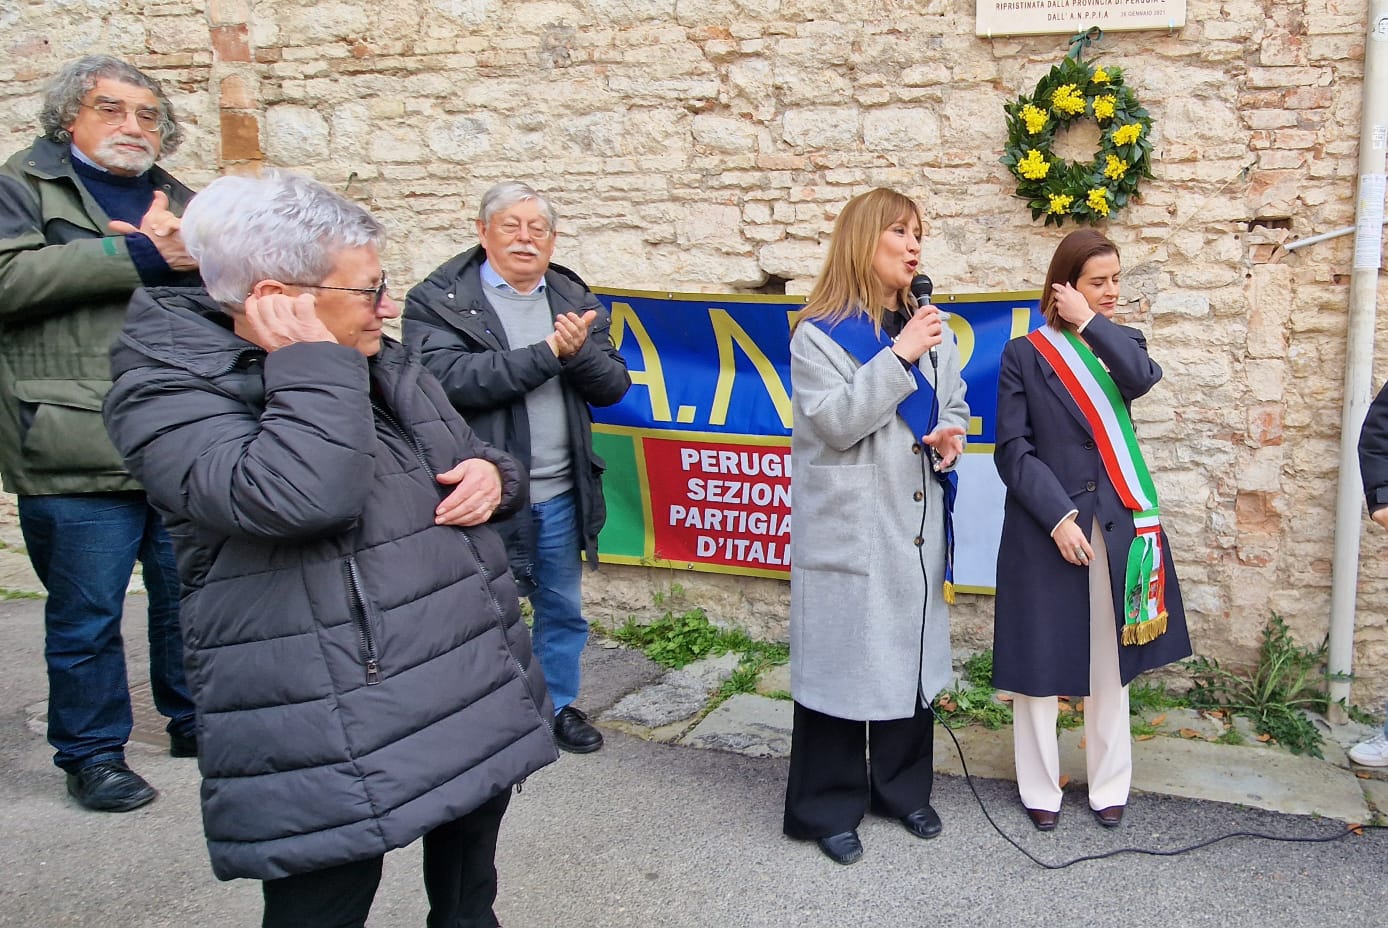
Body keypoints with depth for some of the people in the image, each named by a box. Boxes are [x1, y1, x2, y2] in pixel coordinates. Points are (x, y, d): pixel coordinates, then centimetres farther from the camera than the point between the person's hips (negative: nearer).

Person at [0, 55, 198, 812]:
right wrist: (138, 254, -16)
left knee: (189, 597, 15)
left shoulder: (179, 201, 19)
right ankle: (91, 754, 21)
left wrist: (189, 249, -9)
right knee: (87, 615, 5)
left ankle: (192, 718, 33)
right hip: (79, 453, -4)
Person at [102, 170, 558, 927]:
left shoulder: (380, 364, 11)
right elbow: (297, 498, -32)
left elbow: (467, 463, 22)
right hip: (331, 744, -7)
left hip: (478, 694, 7)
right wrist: (313, 363, -19)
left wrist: (493, 476, -2)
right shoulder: (169, 393, -13)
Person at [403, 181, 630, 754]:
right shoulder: (437, 302, -7)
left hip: (561, 494, 5)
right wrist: (548, 351, -22)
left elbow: (613, 385, 3)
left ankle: (560, 704, 39)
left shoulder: (576, 301, 8)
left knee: (563, 609, 19)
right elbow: (451, 378, -24)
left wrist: (580, 351, -18)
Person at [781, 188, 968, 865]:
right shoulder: (819, 334, -8)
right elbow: (835, 420, -18)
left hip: (917, 524, 6)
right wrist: (899, 356, -21)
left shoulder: (929, 329, 11)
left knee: (914, 655, 13)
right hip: (848, 528, -6)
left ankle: (904, 789, 31)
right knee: (842, 660, 1)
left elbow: (953, 405, 20)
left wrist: (951, 436, -2)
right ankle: (827, 809, 16)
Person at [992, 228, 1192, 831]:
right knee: (1040, 663, 4)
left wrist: (1090, 323, -8)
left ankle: (1109, 786, 26)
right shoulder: (1025, 355, -1)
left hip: (1117, 526, 3)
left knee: (1110, 664, 12)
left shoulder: (1119, 344, 9)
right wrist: (1058, 518, -14)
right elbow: (1013, 450, -6)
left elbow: (1143, 377, -15)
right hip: (1046, 528, -3)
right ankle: (1040, 789, 20)